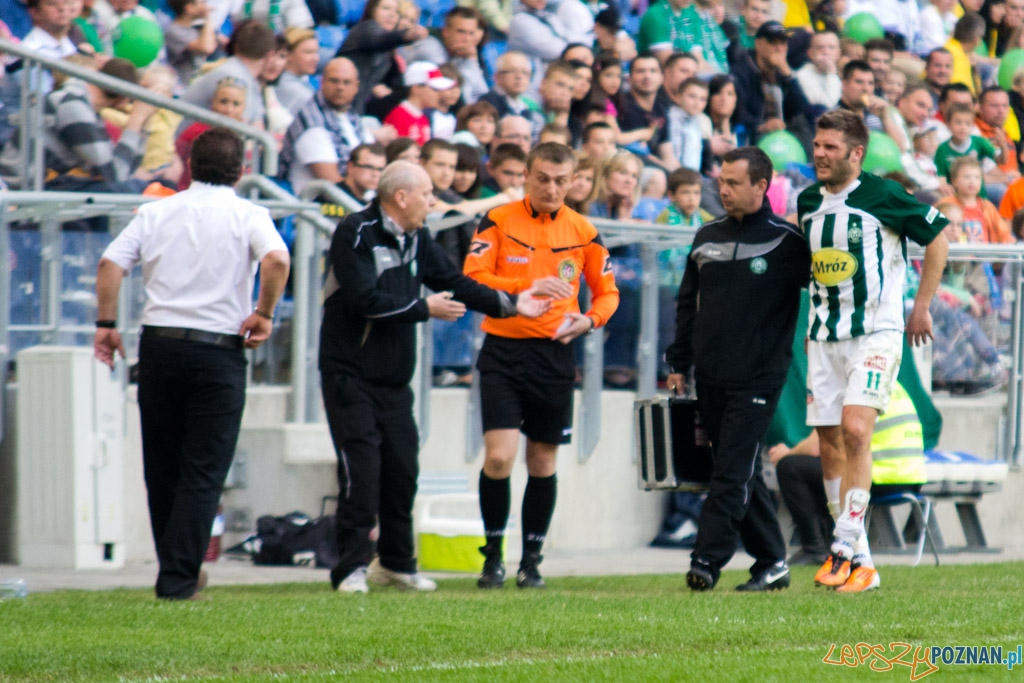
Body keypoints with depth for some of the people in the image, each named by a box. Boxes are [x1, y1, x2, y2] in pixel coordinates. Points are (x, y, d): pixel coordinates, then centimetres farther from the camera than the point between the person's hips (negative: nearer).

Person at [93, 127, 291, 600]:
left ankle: (176, 571, 25)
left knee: (161, 467, 15)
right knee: (204, 472, 0)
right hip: (219, 348, -3)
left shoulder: (156, 212, 8)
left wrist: (106, 324, 6)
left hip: (159, 344, 3)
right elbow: (277, 260, -19)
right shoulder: (247, 216, -1)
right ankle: (178, 580, -7)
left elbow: (110, 263, -2)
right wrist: (263, 314, -7)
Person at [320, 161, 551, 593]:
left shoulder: (416, 240, 12)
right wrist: (426, 309, -13)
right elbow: (365, 299, -21)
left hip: (395, 378, 7)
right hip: (351, 374, -7)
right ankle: (352, 566, -8)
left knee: (401, 469, 7)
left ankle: (396, 563, 20)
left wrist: (510, 304, 14)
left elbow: (455, 283, 20)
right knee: (361, 468, -12)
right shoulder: (355, 233, -12)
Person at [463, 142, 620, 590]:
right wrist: (527, 287, -23)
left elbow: (607, 291, 15)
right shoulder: (498, 221, -2)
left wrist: (589, 320, -7)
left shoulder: (582, 231, 5)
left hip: (555, 355, 3)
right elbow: (472, 278, -11)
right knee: (499, 456, -13)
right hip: (504, 350, -3)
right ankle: (493, 555, 3)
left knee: (543, 462, 7)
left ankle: (531, 560, 18)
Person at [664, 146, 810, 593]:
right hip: (710, 379, 6)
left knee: (734, 472, -12)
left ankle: (707, 560, -16)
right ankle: (772, 562, 15)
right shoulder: (707, 238, 13)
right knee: (742, 473, 8)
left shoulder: (786, 242, -3)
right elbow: (687, 302, 18)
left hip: (757, 379, -6)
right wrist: (678, 364, 15)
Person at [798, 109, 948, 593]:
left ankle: (845, 548, -17)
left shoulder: (881, 196, -10)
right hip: (824, 336, 6)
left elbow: (937, 235, -1)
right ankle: (860, 562, 10)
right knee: (829, 443, 3)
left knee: (855, 429, -20)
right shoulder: (808, 202, 9)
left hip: (875, 332, -6)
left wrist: (921, 308, 0)